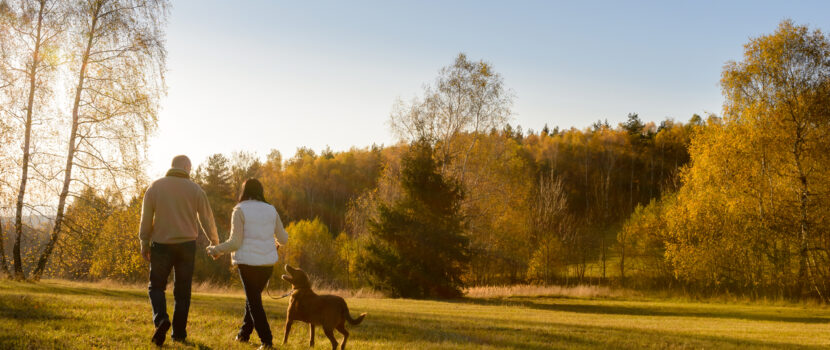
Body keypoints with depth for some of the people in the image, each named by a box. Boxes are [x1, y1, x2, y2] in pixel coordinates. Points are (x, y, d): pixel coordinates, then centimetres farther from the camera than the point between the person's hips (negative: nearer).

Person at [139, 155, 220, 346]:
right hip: (186, 244, 0)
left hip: (161, 244, 0)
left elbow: (146, 218, -1)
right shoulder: (195, 189, 1)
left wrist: (144, 244, 7)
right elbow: (206, 219, 5)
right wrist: (215, 243, 17)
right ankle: (179, 332, 10)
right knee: (182, 291, 9)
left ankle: (161, 318, -15)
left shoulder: (155, 187, 1)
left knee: (156, 286, 10)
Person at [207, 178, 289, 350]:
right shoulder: (271, 210, 7)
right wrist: (278, 243, 34)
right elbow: (283, 238, 10)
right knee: (253, 296, 22)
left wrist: (216, 250, 5)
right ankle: (244, 333, 31)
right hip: (268, 261, 5)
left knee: (254, 301, 3)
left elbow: (235, 242, -10)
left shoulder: (240, 211, -7)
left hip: (248, 261, -5)